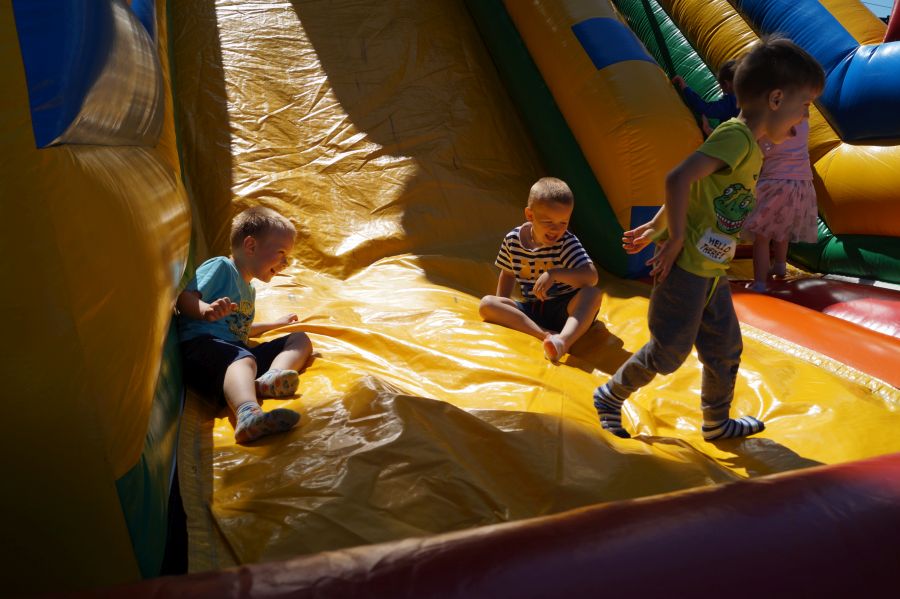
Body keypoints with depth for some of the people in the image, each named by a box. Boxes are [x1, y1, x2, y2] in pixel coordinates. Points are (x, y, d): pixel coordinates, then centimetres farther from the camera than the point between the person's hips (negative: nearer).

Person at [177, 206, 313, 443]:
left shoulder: (248, 290, 36)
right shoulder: (221, 267, 6)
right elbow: (184, 297, -8)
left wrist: (276, 324, 53)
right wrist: (207, 310, -30)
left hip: (237, 349, 9)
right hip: (202, 343, -9)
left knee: (299, 339, 2)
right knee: (244, 359, -40)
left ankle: (270, 377, -33)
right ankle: (248, 415, -72)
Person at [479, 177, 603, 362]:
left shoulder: (568, 243, -11)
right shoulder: (512, 240, -1)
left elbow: (591, 277, -24)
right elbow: (508, 274, 15)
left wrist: (554, 274, -35)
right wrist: (501, 310, 6)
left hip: (564, 309, -3)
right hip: (529, 310, 3)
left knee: (593, 293, -32)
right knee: (486, 303, -19)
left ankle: (564, 339, -58)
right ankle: (547, 336, -36)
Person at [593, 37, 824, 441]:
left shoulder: (749, 147, 12)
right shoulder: (737, 135, -19)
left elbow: (694, 189, 20)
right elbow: (678, 180, -30)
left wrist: (656, 228, 22)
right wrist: (676, 237, -22)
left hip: (711, 271, 10)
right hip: (686, 267, -10)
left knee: (725, 348, 18)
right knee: (668, 353, 2)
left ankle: (716, 424, 35)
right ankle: (609, 397, 22)